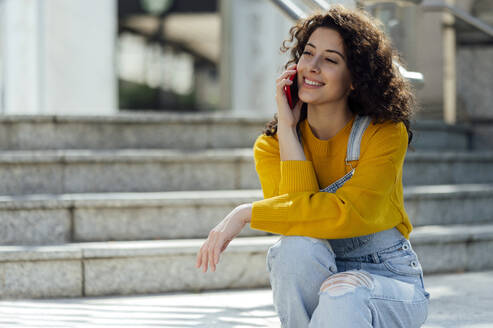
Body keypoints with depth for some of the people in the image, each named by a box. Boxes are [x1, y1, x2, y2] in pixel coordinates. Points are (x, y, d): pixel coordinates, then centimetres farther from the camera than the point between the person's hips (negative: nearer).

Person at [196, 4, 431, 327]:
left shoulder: (385, 134, -12)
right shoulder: (272, 146, -2)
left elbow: (350, 214, -28)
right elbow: (298, 217, -20)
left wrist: (247, 214, -27)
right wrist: (287, 128, -19)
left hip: (391, 280, -3)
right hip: (314, 282, 3)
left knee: (342, 294, -36)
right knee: (298, 246, -31)